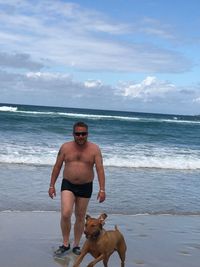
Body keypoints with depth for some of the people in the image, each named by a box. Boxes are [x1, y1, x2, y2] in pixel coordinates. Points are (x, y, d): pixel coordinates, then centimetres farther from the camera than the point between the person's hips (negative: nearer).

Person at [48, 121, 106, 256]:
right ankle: (65, 244, 2)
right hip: (68, 185, 0)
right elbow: (57, 167, 4)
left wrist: (102, 190, -16)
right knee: (65, 214, -16)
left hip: (85, 187, 0)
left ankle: (76, 245, 25)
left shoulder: (94, 149, -7)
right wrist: (52, 185, 3)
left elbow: (100, 169, -9)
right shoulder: (65, 147, -3)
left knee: (80, 217, 9)